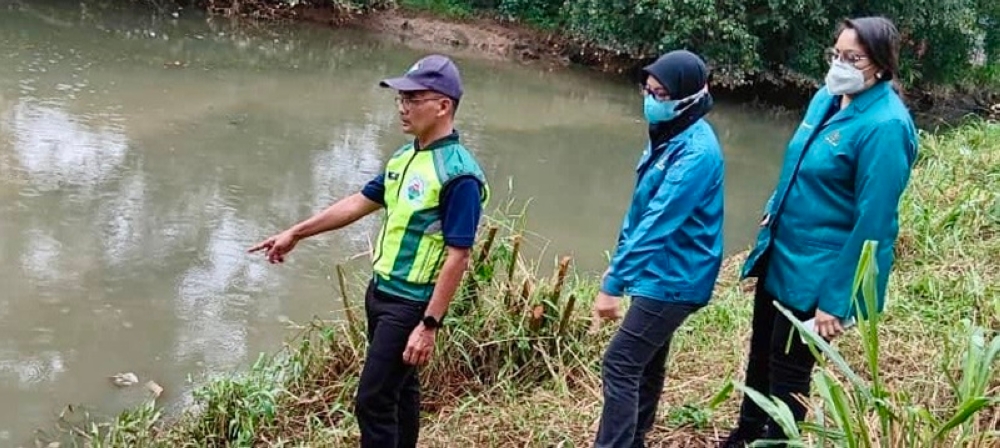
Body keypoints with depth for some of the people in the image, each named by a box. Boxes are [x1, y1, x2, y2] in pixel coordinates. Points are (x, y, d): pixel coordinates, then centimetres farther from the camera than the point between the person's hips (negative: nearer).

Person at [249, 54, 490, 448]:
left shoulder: (459, 175, -21)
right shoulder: (405, 157, 6)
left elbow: (457, 257, -22)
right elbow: (358, 203, 15)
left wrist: (429, 325, -23)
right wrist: (295, 233, 17)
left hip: (411, 305, -8)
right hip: (380, 291, 9)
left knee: (373, 402, -4)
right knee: (399, 388, 20)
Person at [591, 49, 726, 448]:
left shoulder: (696, 152, -25)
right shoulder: (669, 135, 7)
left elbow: (658, 223, -29)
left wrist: (613, 284, -30)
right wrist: (619, 263, 18)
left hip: (674, 279, -10)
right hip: (659, 273, 10)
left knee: (620, 365, -10)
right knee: (645, 363, 19)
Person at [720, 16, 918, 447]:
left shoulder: (884, 126, -23)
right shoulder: (827, 98, 2)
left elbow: (872, 221, -23)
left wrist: (835, 299, -22)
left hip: (817, 270, -8)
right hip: (779, 253, 8)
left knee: (789, 367, 7)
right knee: (760, 352, 22)